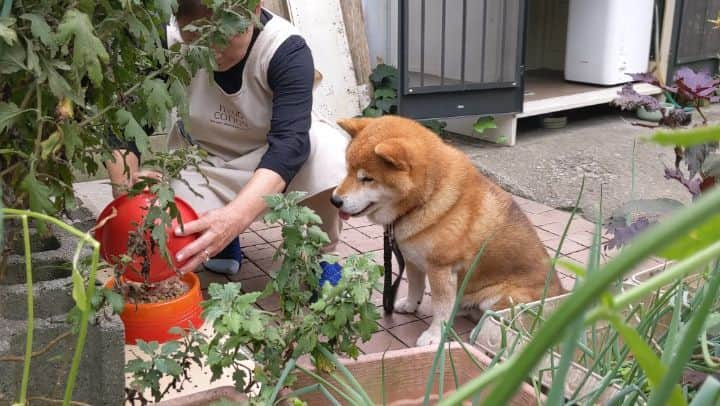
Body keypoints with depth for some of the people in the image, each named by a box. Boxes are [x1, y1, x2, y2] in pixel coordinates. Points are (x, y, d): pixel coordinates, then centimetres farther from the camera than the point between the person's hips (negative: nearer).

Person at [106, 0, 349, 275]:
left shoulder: (287, 49, -28)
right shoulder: (170, 45, -23)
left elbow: (290, 142, -39)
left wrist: (236, 217, -55)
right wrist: (124, 187, -44)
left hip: (273, 151, -1)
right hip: (203, 157, 2)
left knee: (330, 154, -33)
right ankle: (222, 239, 15)